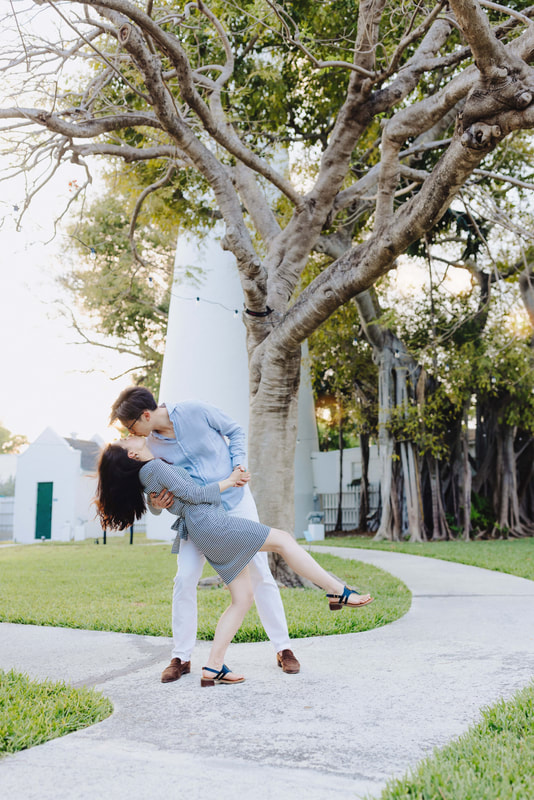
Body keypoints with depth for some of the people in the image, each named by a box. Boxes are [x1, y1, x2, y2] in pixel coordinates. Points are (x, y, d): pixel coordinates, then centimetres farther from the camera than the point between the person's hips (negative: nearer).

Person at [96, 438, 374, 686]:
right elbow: (193, 493, -10)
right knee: (282, 540, -7)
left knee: (242, 599, 7)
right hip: (210, 523, -10)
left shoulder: (148, 476, 22)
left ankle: (213, 668, 5)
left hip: (208, 540, 10)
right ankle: (338, 591, -5)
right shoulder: (154, 467, -7)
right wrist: (229, 482, 0)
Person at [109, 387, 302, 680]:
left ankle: (283, 648, 12)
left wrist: (239, 464, -15)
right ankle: (181, 657, 6)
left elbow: (235, 431, -3)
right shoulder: (152, 446, -8)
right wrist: (155, 503, -22)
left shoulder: (194, 411, -18)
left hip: (235, 501, -2)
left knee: (260, 574, 0)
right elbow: (154, 489, 1)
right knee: (185, 579, -8)